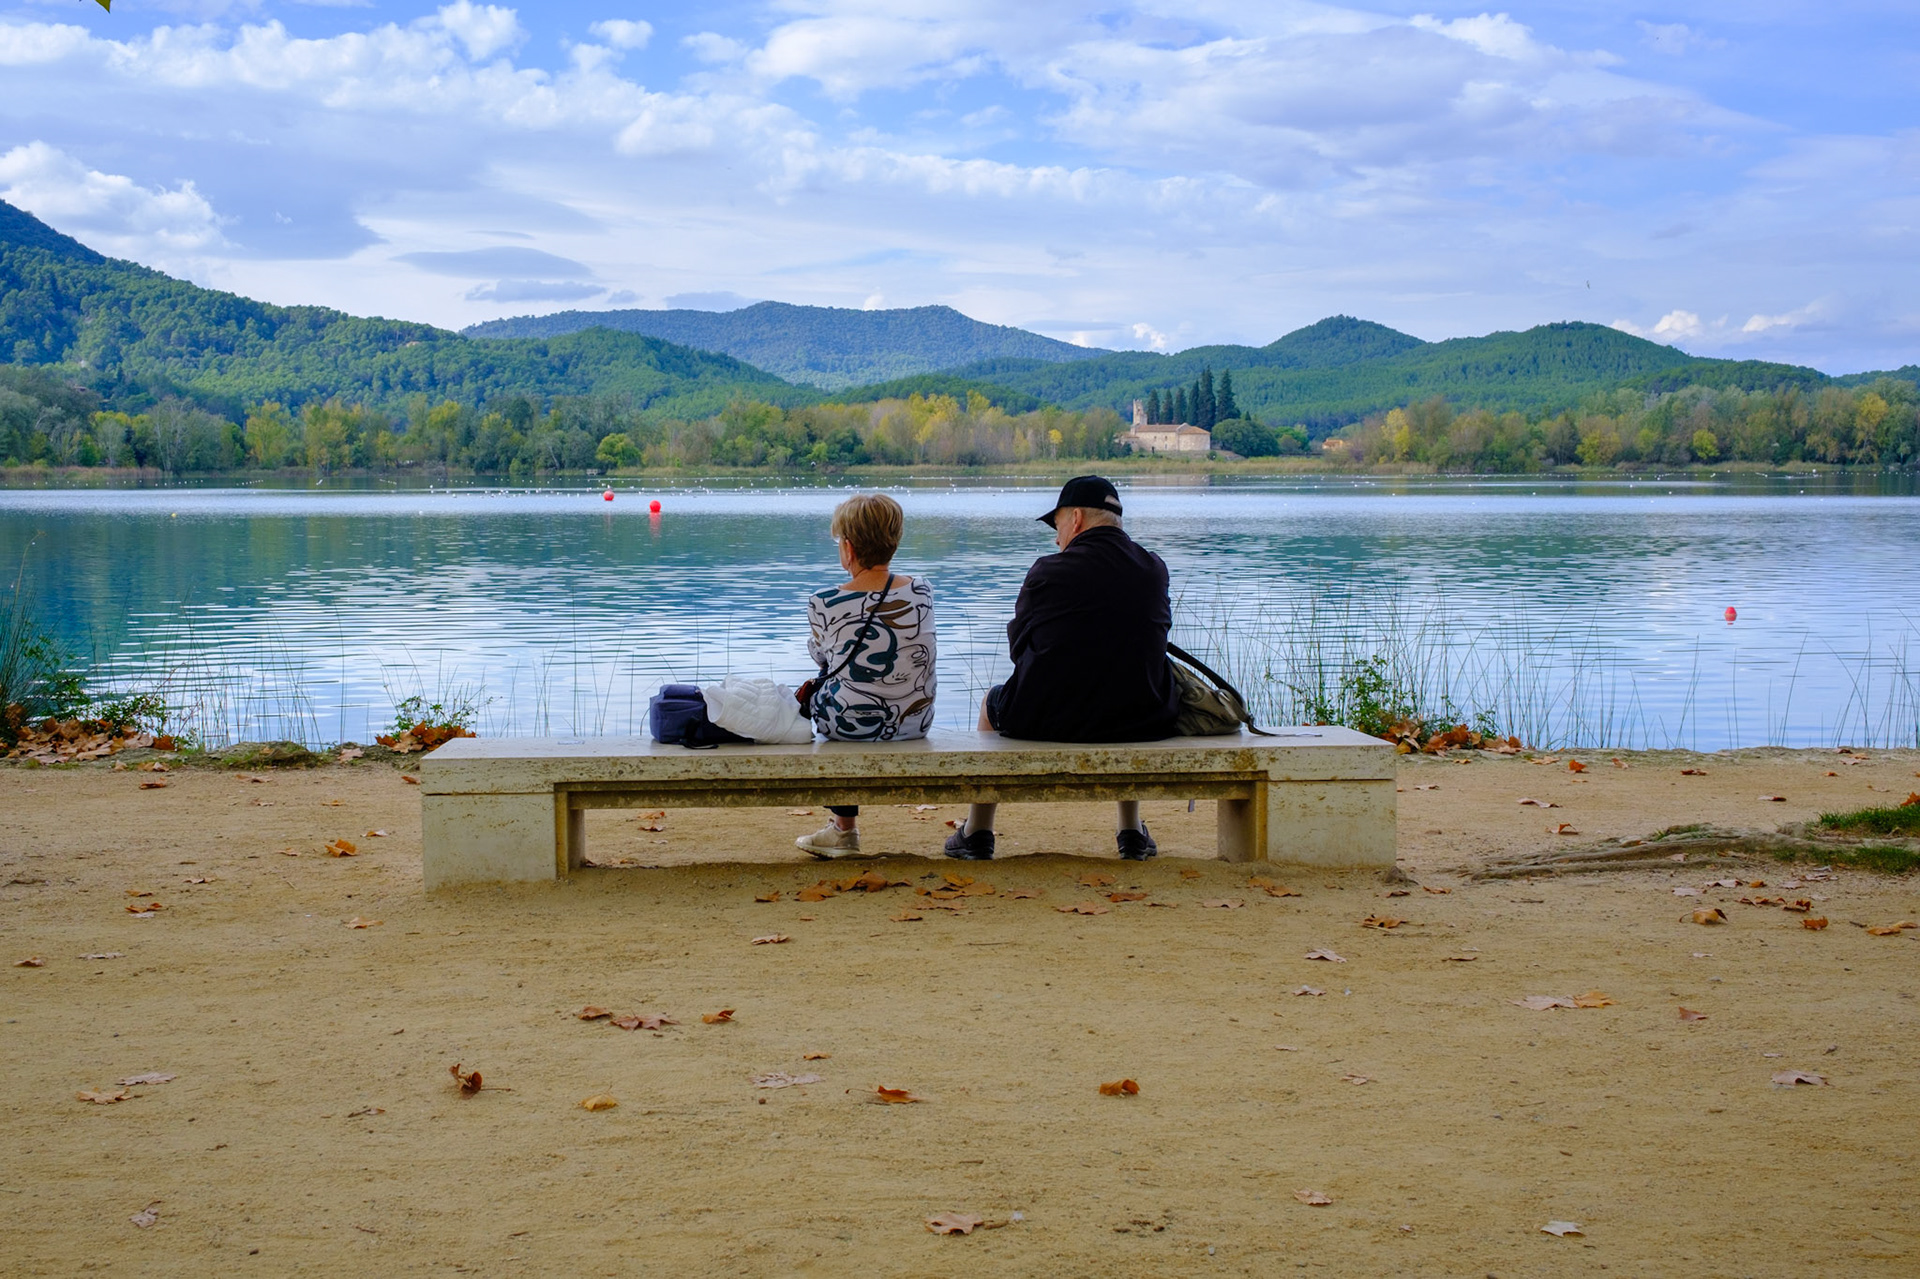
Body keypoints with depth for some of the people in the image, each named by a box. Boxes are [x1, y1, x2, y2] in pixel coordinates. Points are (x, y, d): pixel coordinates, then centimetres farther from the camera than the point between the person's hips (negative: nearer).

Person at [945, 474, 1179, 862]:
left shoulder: (1049, 572, -10)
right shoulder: (1155, 569, 0)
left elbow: (1017, 645, 2)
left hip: (1044, 721, -3)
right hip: (1140, 724, 3)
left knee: (993, 701, 31)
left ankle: (977, 833, 38)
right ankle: (1132, 832, 42)